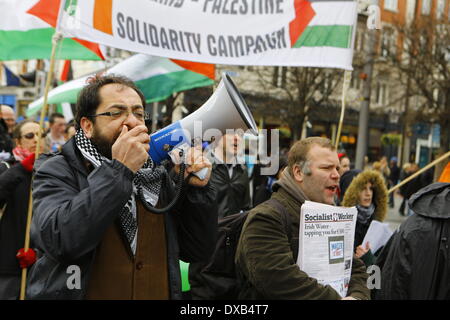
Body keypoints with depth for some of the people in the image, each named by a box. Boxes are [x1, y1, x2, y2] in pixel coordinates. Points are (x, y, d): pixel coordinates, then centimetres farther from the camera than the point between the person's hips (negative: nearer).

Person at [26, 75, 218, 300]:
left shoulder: (157, 178, 2)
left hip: (160, 293, 4)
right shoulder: (57, 172, -10)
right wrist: (119, 170, -27)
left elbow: (196, 251, 2)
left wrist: (198, 188, -12)